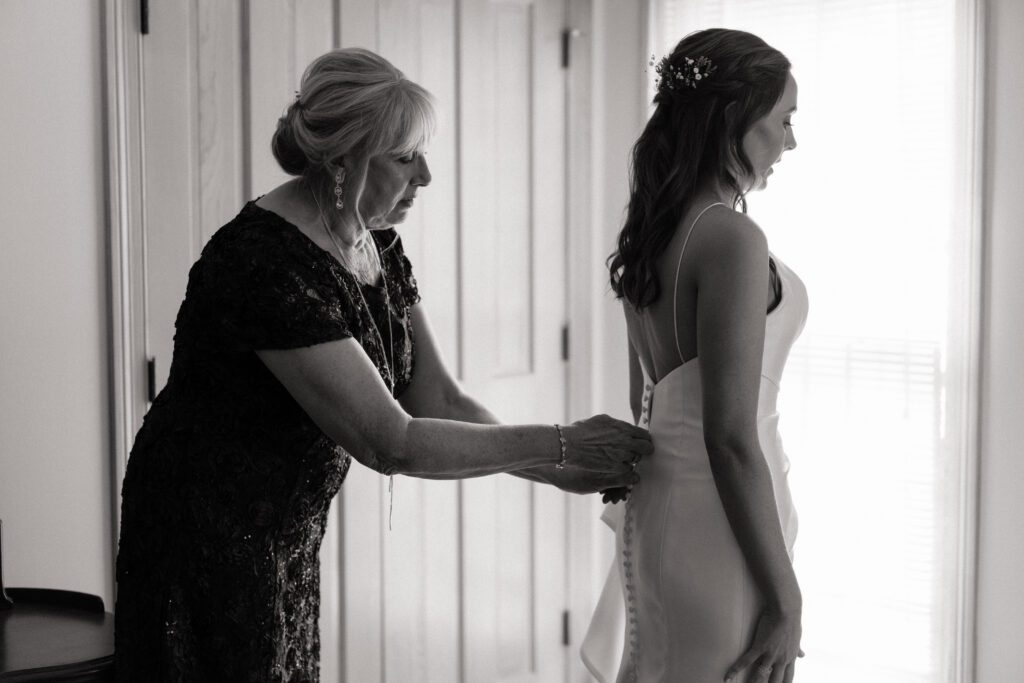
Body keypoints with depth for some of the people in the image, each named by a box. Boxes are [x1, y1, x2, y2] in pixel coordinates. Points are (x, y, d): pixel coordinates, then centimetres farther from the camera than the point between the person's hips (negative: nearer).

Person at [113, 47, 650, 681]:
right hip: (206, 535, -8)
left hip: (290, 530, 8)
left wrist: (564, 473, -10)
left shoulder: (377, 243, -1)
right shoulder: (266, 262, -28)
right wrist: (560, 444, -23)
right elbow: (389, 442, -28)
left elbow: (439, 399, 1)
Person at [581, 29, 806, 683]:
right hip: (717, 518, -8)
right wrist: (785, 596, -16)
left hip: (660, 499, 9)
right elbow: (731, 436, -22)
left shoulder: (652, 234, 7)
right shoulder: (732, 239, -19)